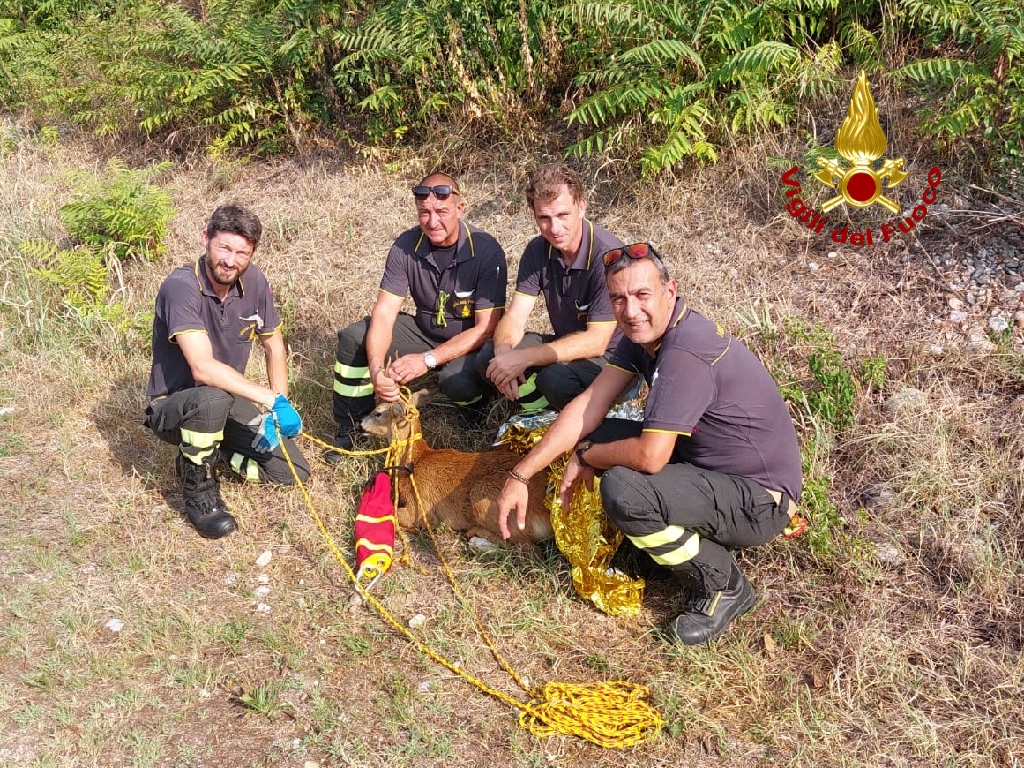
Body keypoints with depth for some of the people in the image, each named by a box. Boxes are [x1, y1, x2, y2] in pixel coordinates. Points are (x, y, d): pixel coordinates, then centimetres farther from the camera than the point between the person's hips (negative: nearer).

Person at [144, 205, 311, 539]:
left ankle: (201, 454, 15)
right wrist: (273, 400, -38)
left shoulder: (253, 280, -7)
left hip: (230, 402, 6)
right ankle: (198, 491, -14)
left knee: (293, 471, -6)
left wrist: (279, 410, -5)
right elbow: (203, 368, -37)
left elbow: (274, 347, 5)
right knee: (213, 398, -40)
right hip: (173, 408, -6)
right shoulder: (181, 287, -26)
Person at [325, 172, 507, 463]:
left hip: (469, 342, -4)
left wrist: (428, 359, -33)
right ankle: (351, 428, 3)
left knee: (457, 379, -37)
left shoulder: (486, 251, -23)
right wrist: (376, 369, -35)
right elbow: (384, 312, -16)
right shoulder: (406, 246, -13)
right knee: (353, 338, -13)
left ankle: (477, 418, 1)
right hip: (424, 330, 5)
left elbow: (486, 329, -23)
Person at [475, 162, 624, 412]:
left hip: (610, 353, -6)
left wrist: (524, 358, -33)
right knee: (488, 357, -12)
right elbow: (515, 316, -6)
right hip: (565, 347, 6)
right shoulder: (537, 250, -3)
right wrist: (504, 351, -30)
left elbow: (596, 341, -27)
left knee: (556, 377, -35)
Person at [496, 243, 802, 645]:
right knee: (599, 436, 3)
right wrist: (520, 475, -9)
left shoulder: (686, 352, -28)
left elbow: (650, 457, -30)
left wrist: (585, 457, -10)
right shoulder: (643, 331, 0)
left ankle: (722, 586, -4)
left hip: (761, 500, -9)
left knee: (622, 490, -28)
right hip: (710, 466, 9)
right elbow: (589, 405, -3)